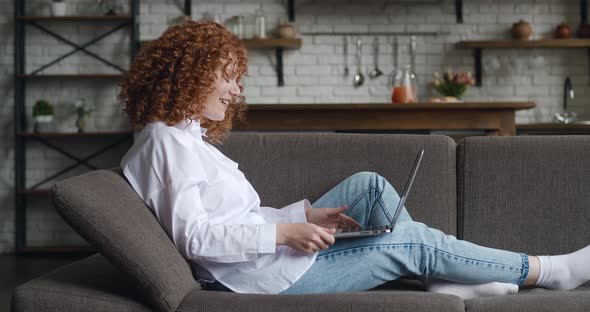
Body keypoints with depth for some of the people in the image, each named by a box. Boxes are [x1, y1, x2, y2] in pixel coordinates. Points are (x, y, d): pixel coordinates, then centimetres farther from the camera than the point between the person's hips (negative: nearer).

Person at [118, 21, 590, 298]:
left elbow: (242, 214, 12)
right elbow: (193, 236, -24)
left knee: (370, 185, 6)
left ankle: (448, 282, 5)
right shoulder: (165, 141, -15)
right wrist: (286, 233, -25)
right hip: (262, 275, -10)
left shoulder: (190, 138, 16)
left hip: (272, 248, 10)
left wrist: (307, 214, -1)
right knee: (414, 242, -6)